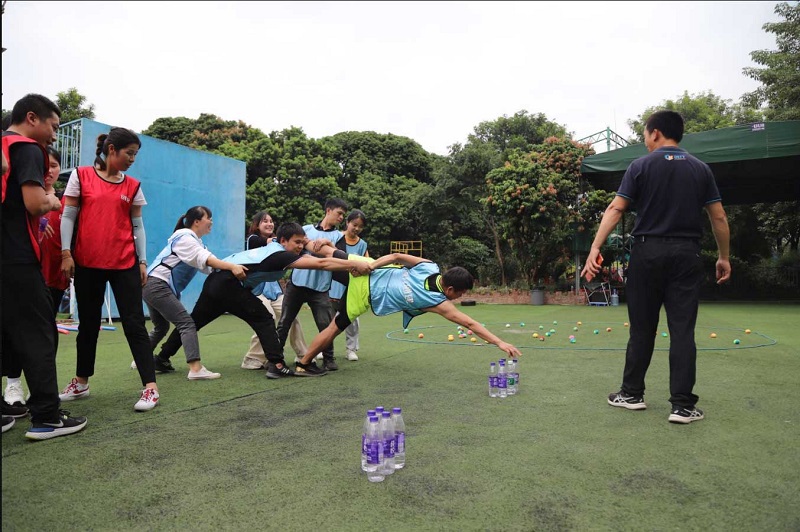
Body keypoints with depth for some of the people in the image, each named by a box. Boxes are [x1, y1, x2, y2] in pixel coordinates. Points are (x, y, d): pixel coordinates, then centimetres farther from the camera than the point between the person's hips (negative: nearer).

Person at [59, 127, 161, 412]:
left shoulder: (132, 186, 8)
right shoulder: (81, 175, 3)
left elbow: (137, 225, 9)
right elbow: (68, 215, 2)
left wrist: (142, 261, 4)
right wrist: (66, 252, -5)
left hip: (124, 264, 0)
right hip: (87, 263, 0)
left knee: (134, 323, -4)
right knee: (88, 323, 12)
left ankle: (150, 387, -6)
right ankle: (81, 382, 27)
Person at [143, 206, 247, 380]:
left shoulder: (195, 241, 17)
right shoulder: (184, 238, -12)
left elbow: (210, 267, 9)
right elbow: (205, 259, -28)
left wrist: (230, 270, -3)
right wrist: (232, 267, -37)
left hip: (153, 287, 11)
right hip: (157, 285, -11)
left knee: (161, 327, 24)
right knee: (186, 323, -19)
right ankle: (195, 369, -28)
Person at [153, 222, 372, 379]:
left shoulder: (274, 249, 12)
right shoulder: (280, 255, -13)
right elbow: (321, 263, -20)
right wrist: (353, 264, -20)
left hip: (216, 281, 10)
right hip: (229, 284, -10)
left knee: (194, 321, 20)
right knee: (263, 319, -5)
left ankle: (162, 357, 30)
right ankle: (276, 365, -12)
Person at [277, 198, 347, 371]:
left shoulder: (338, 236, 9)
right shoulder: (306, 229, 11)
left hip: (320, 288, -1)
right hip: (296, 283, 1)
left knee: (326, 325, -5)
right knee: (284, 323, 5)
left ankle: (328, 359, 13)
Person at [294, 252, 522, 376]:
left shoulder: (429, 267, -5)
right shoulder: (438, 303, -19)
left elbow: (396, 256, -3)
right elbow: (469, 323, -18)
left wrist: (371, 265, -1)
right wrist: (500, 343, -15)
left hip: (362, 268, 5)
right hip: (363, 292, -4)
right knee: (336, 327, 9)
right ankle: (303, 364, 22)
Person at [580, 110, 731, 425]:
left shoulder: (641, 166, 0)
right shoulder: (700, 169, 9)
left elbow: (615, 209, -9)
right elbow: (718, 217, 7)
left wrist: (595, 247, -13)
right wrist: (724, 257, 16)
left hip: (648, 251, -2)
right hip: (685, 254, 2)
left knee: (642, 328, 7)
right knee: (683, 330, 2)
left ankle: (632, 393, 17)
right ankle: (683, 405, 2)